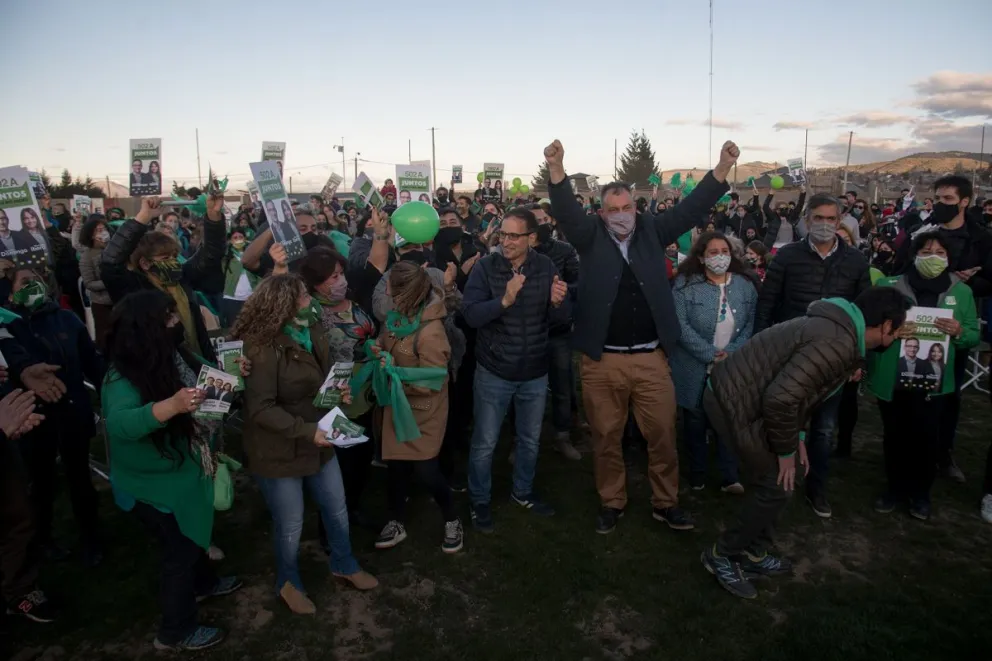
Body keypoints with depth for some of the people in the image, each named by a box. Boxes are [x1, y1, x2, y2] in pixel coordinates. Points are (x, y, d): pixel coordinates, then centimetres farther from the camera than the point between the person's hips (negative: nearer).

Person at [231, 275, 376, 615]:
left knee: (337, 507, 20)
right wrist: (306, 430, -32)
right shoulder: (263, 348, -26)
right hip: (278, 451, -7)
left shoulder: (311, 330, -1)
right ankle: (288, 582, 40)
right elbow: (260, 409, -27)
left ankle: (343, 564, 46)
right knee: (290, 524, 11)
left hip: (316, 441, 7)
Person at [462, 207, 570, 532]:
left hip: (535, 373, 3)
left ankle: (523, 491, 44)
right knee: (484, 443, 9)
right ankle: (480, 501, 32)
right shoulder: (486, 266, -12)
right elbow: (471, 315, -21)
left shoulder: (546, 267, -6)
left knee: (530, 440, 21)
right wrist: (504, 300, -36)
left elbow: (559, 319, -6)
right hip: (493, 372, -3)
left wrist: (558, 302, -29)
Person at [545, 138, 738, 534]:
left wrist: (723, 166, -12)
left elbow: (692, 208, 0)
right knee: (606, 437, 12)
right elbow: (566, 211, -14)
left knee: (663, 434, 10)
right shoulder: (591, 237, 1)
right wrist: (556, 169, -31)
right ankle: (611, 502, 31)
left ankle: (665, 502, 30)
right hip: (601, 361, -1)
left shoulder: (651, 232, 7)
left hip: (651, 358, 2)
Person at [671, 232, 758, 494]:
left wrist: (731, 352, -12)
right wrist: (710, 354, -19)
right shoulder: (685, 284, -9)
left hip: (733, 367, 3)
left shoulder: (746, 283, 3)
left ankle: (730, 476, 16)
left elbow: (751, 323, 1)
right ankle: (697, 472, 26)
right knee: (695, 420, 10)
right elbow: (680, 324, -16)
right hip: (695, 368, -2)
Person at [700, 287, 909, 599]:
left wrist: (796, 436, 17)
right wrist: (786, 451, -12)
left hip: (735, 391, 10)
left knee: (767, 480, 19)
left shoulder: (838, 329, 11)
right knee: (776, 487, 2)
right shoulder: (837, 344, -23)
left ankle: (752, 553, 34)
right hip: (734, 401, -10)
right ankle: (721, 554, 17)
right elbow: (780, 399, -28)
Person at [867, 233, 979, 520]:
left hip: (934, 383, 1)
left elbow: (974, 336, 9)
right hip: (892, 380, -1)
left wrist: (959, 332, -13)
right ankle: (895, 488, 28)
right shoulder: (888, 286, -1)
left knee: (926, 438, 1)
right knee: (894, 436, 9)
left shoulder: (961, 292, 6)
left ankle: (920, 493, 23)